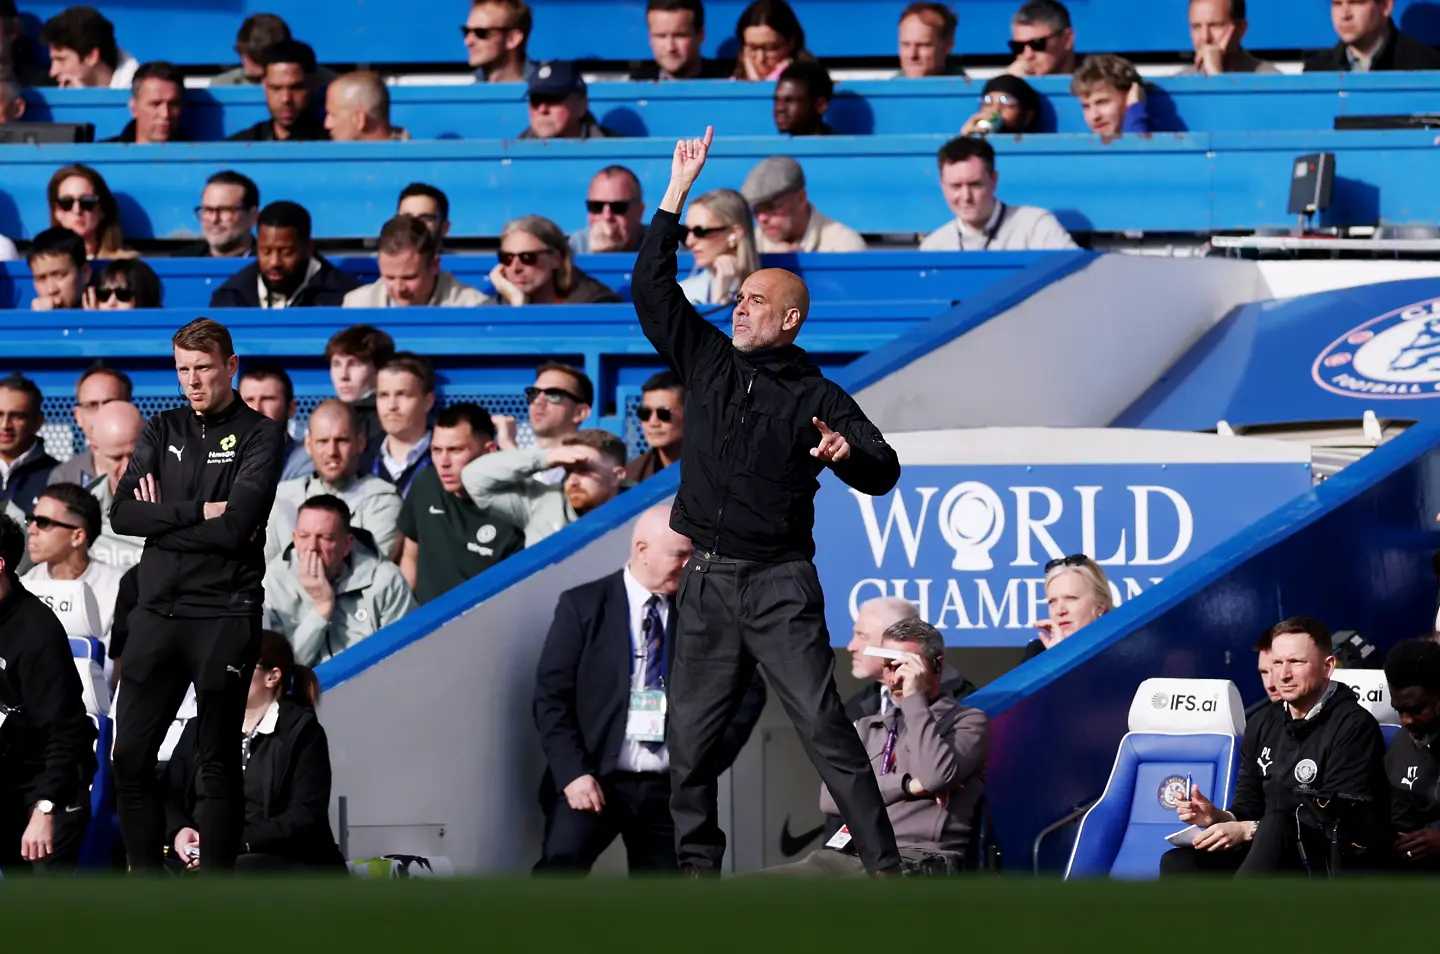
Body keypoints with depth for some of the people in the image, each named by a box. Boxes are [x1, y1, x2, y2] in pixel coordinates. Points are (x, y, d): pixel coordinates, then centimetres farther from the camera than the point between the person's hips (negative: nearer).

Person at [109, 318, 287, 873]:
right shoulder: (163, 431, 12)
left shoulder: (259, 436, -2)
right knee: (131, 756, 2)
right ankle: (145, 876, 13)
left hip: (225, 617, -5)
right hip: (158, 613, 5)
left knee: (217, 760, 1)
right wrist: (197, 512, -10)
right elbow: (122, 514, 0)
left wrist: (162, 518, -8)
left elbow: (236, 527, -15)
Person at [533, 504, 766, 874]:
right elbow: (551, 696, -2)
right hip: (594, 780, -3)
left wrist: (711, 757, 1)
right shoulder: (583, 606, 1)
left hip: (672, 787, 3)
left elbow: (749, 689, 13)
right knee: (560, 868, -23)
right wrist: (572, 773, -14)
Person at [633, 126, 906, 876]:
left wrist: (849, 453, -31)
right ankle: (697, 865, 14)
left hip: (779, 586, -5)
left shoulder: (816, 399, -1)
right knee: (689, 734, 5)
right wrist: (677, 193, 3)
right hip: (707, 581, 5)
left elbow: (884, 473, -8)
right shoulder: (708, 362, 11)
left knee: (822, 724, -11)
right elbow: (652, 289, 8)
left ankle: (882, 864, -13)